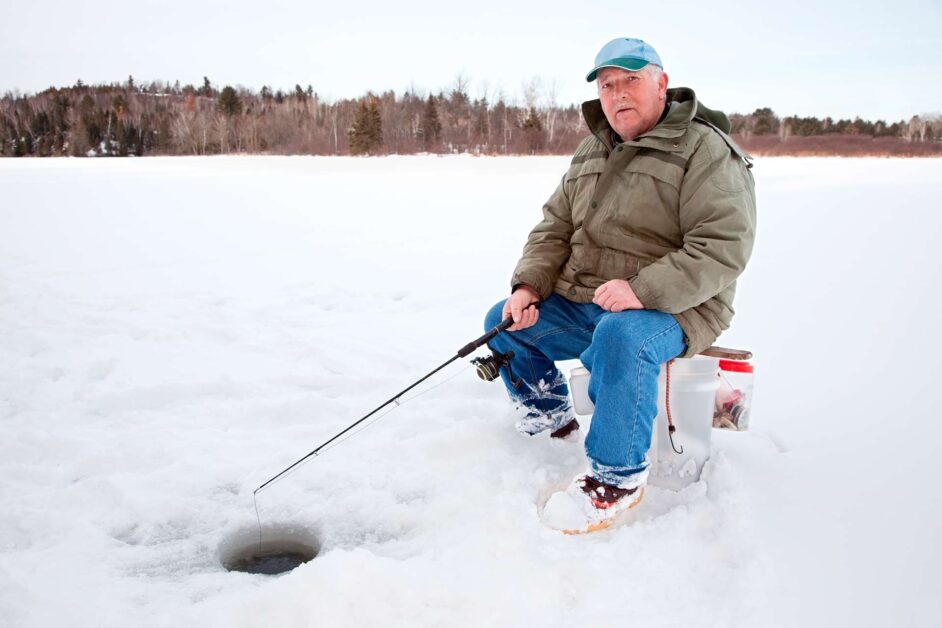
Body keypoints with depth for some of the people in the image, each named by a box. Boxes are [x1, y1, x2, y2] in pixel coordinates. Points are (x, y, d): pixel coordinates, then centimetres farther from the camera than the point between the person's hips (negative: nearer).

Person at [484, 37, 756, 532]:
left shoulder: (706, 151, -11)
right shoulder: (592, 151, 13)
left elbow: (724, 247, -22)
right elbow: (555, 227, 14)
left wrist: (642, 290, -32)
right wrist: (529, 285, -4)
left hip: (670, 310, -8)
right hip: (578, 303, 8)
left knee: (619, 336, -39)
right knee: (503, 322, 4)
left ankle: (618, 476, -20)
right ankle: (551, 418, 26)